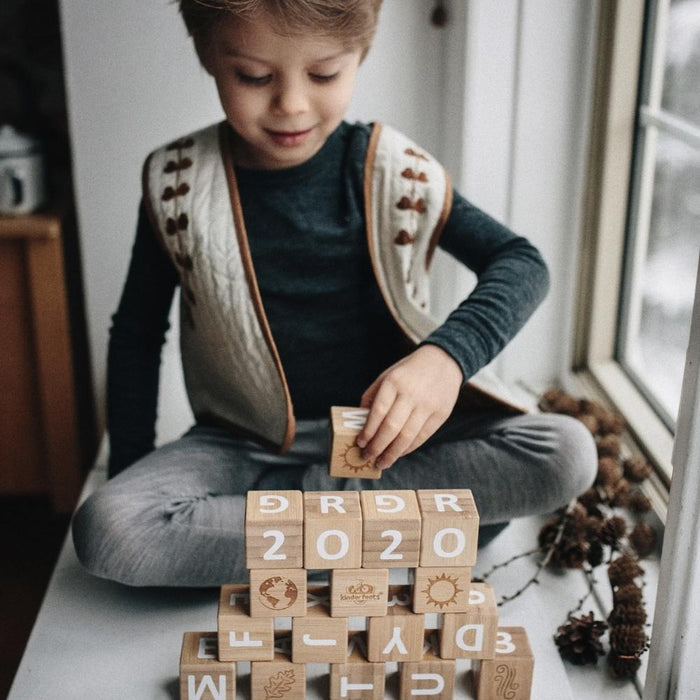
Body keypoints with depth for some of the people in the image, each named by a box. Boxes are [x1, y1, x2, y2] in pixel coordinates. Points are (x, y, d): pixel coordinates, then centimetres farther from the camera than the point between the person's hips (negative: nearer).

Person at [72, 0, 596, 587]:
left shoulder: (395, 173, -7)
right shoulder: (178, 185, -6)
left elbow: (521, 262, -7)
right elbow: (137, 335, 5)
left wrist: (448, 354, -27)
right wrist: (128, 472, 3)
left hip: (385, 434, 0)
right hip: (247, 446, 1)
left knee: (568, 453, -21)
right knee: (104, 529, -29)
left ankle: (302, 498, -16)